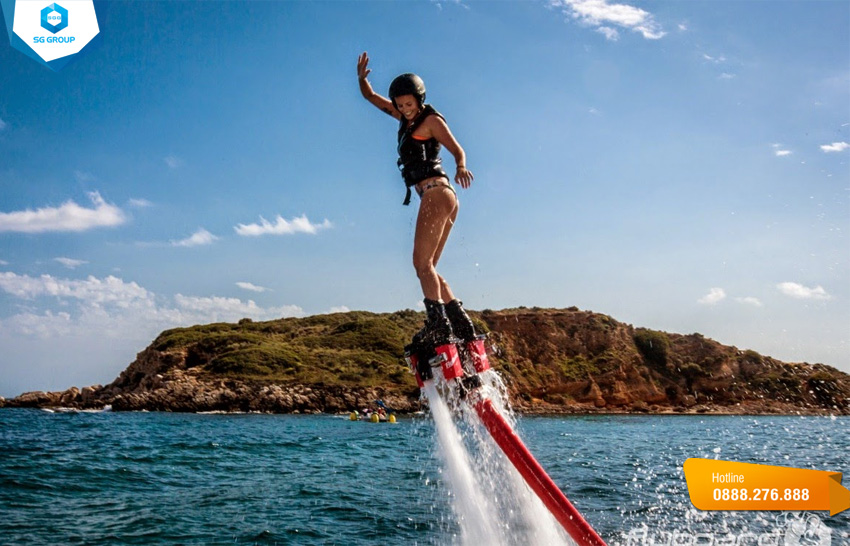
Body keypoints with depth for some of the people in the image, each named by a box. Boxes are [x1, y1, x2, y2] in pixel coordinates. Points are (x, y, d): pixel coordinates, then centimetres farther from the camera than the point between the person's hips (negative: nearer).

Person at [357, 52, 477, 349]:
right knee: (428, 267, 6)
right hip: (442, 199, 9)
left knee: (422, 263, -16)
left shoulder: (432, 120, 0)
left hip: (436, 192, -9)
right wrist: (362, 78, 4)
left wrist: (461, 167, -35)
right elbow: (372, 97, 25)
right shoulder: (406, 118, 22)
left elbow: (457, 148, -13)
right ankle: (461, 323, 2)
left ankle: (439, 325, -25)